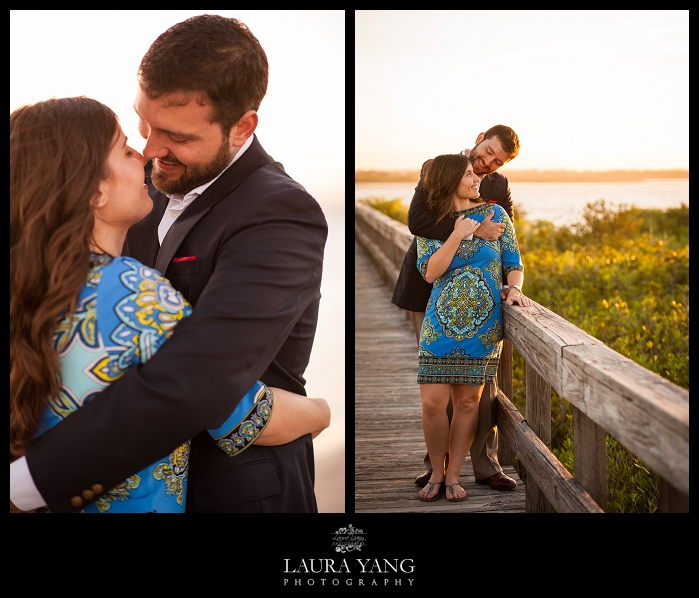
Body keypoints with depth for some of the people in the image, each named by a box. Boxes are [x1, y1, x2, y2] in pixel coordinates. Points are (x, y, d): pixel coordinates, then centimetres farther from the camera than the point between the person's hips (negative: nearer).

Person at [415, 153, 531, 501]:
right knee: (433, 402, -5)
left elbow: (514, 264, 6)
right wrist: (458, 235, -16)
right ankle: (437, 473, 15)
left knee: (468, 401, 4)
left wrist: (514, 288, -14)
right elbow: (430, 272, -10)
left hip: (484, 327, 1)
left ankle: (453, 475, 16)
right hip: (440, 325, 0)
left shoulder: (495, 214, 5)